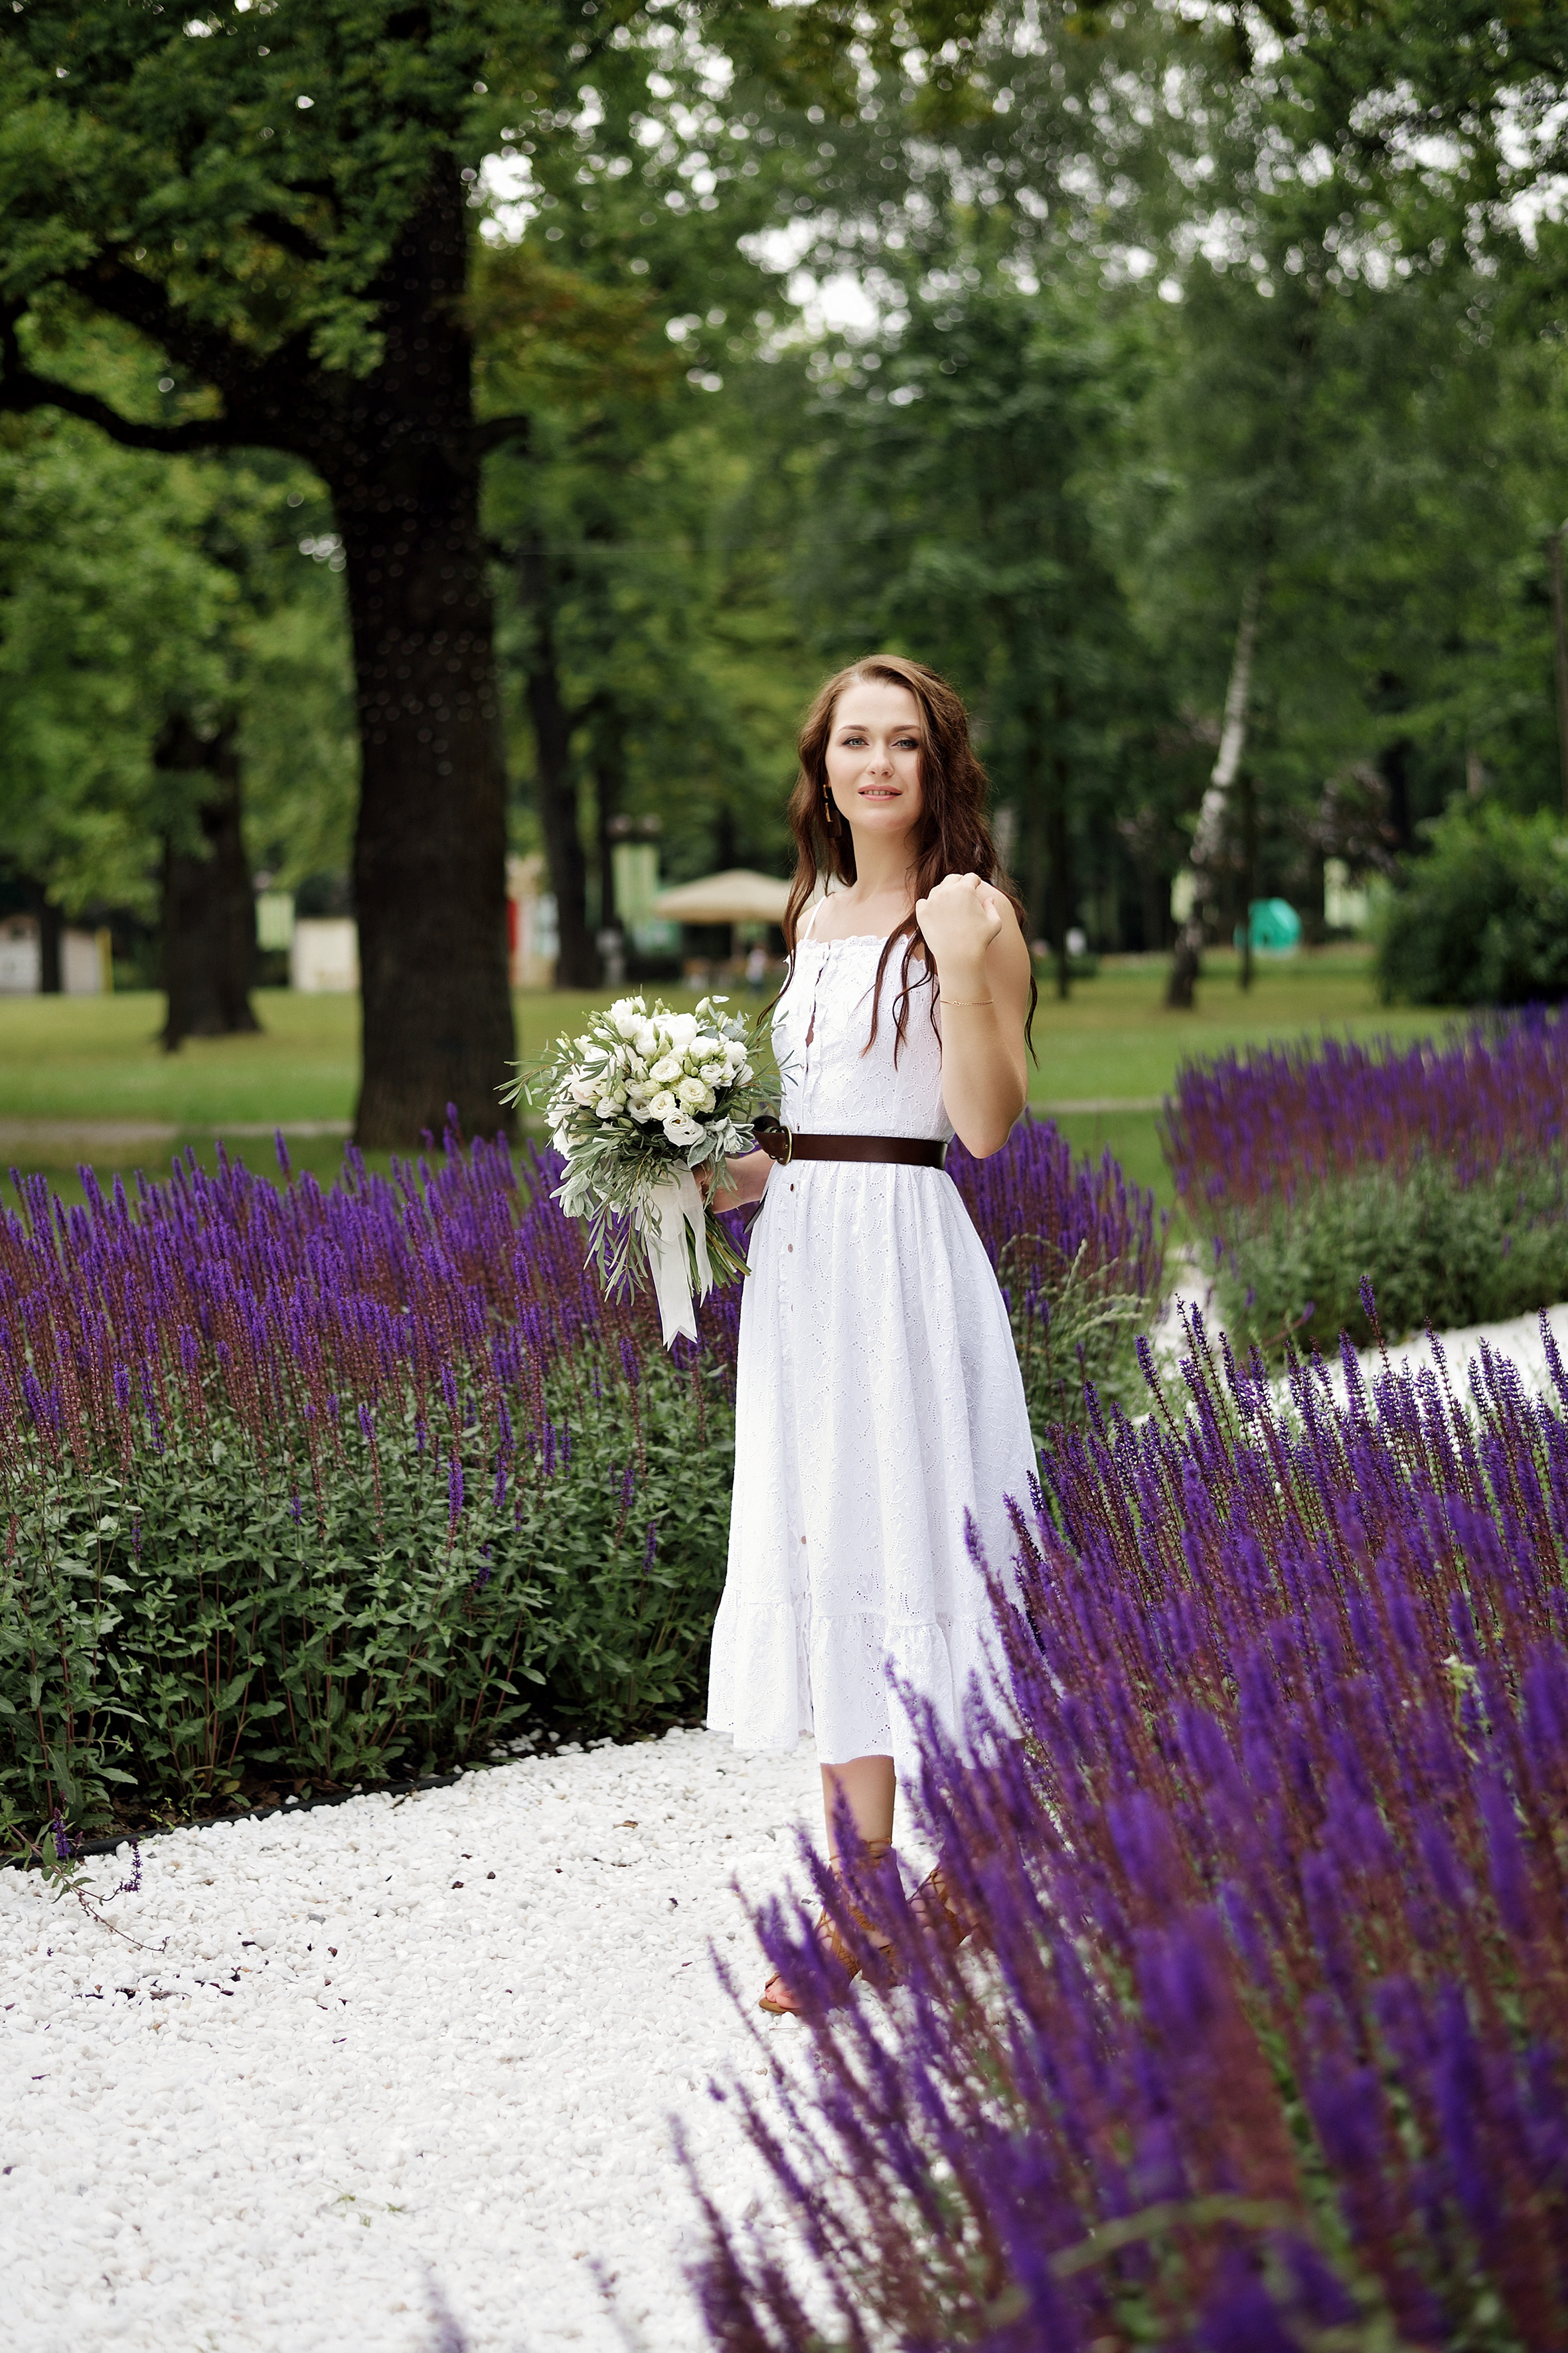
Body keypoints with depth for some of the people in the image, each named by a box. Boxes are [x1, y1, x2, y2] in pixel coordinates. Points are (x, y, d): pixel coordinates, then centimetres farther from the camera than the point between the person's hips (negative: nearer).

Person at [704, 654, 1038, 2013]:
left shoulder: (969, 913, -5)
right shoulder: (817, 917, 16)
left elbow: (987, 1125, -12)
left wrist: (965, 970, -22)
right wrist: (723, 1181, 10)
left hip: (904, 1262, -7)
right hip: (799, 1263, 7)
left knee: (909, 1541, -6)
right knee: (825, 1555, 7)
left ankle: (964, 1880, 3)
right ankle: (863, 1895, 13)